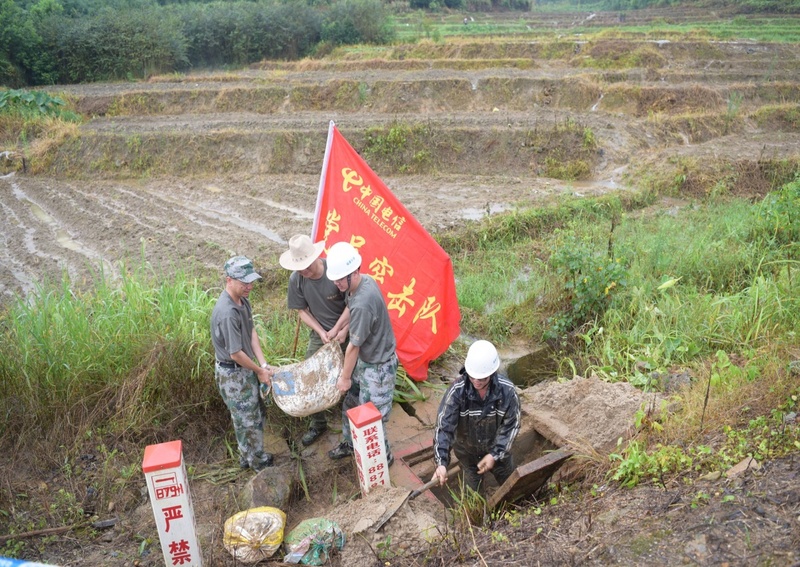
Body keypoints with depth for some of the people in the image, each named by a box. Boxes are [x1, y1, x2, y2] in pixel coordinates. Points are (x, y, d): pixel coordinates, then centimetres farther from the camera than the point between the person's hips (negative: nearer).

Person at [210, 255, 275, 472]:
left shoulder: (242, 300, -2)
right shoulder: (227, 312, -31)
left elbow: (252, 331, 3)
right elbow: (236, 353, -26)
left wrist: (263, 363, -5)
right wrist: (259, 371, -13)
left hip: (245, 369, 9)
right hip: (233, 374, -9)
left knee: (256, 414, 23)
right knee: (248, 419, 9)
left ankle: (248, 456, 41)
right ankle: (259, 461, 28)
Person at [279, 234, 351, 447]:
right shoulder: (296, 279, -16)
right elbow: (302, 311, -4)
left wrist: (338, 330, -18)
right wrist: (321, 332, -14)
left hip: (345, 332, -3)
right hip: (319, 334, 3)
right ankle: (318, 424, 29)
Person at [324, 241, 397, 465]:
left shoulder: (362, 304, -34)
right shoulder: (364, 281, -7)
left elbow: (354, 346, -22)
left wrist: (345, 377, -9)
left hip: (378, 366, -9)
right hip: (365, 359, 9)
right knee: (350, 403, 23)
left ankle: (383, 456, 29)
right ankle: (349, 443, 45)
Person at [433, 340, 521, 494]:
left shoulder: (507, 390, -27)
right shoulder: (457, 390, -31)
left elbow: (511, 425, -16)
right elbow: (444, 426, -31)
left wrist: (495, 454, -20)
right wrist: (441, 462, -40)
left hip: (498, 448, 1)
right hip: (467, 451, -1)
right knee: (474, 493, 20)